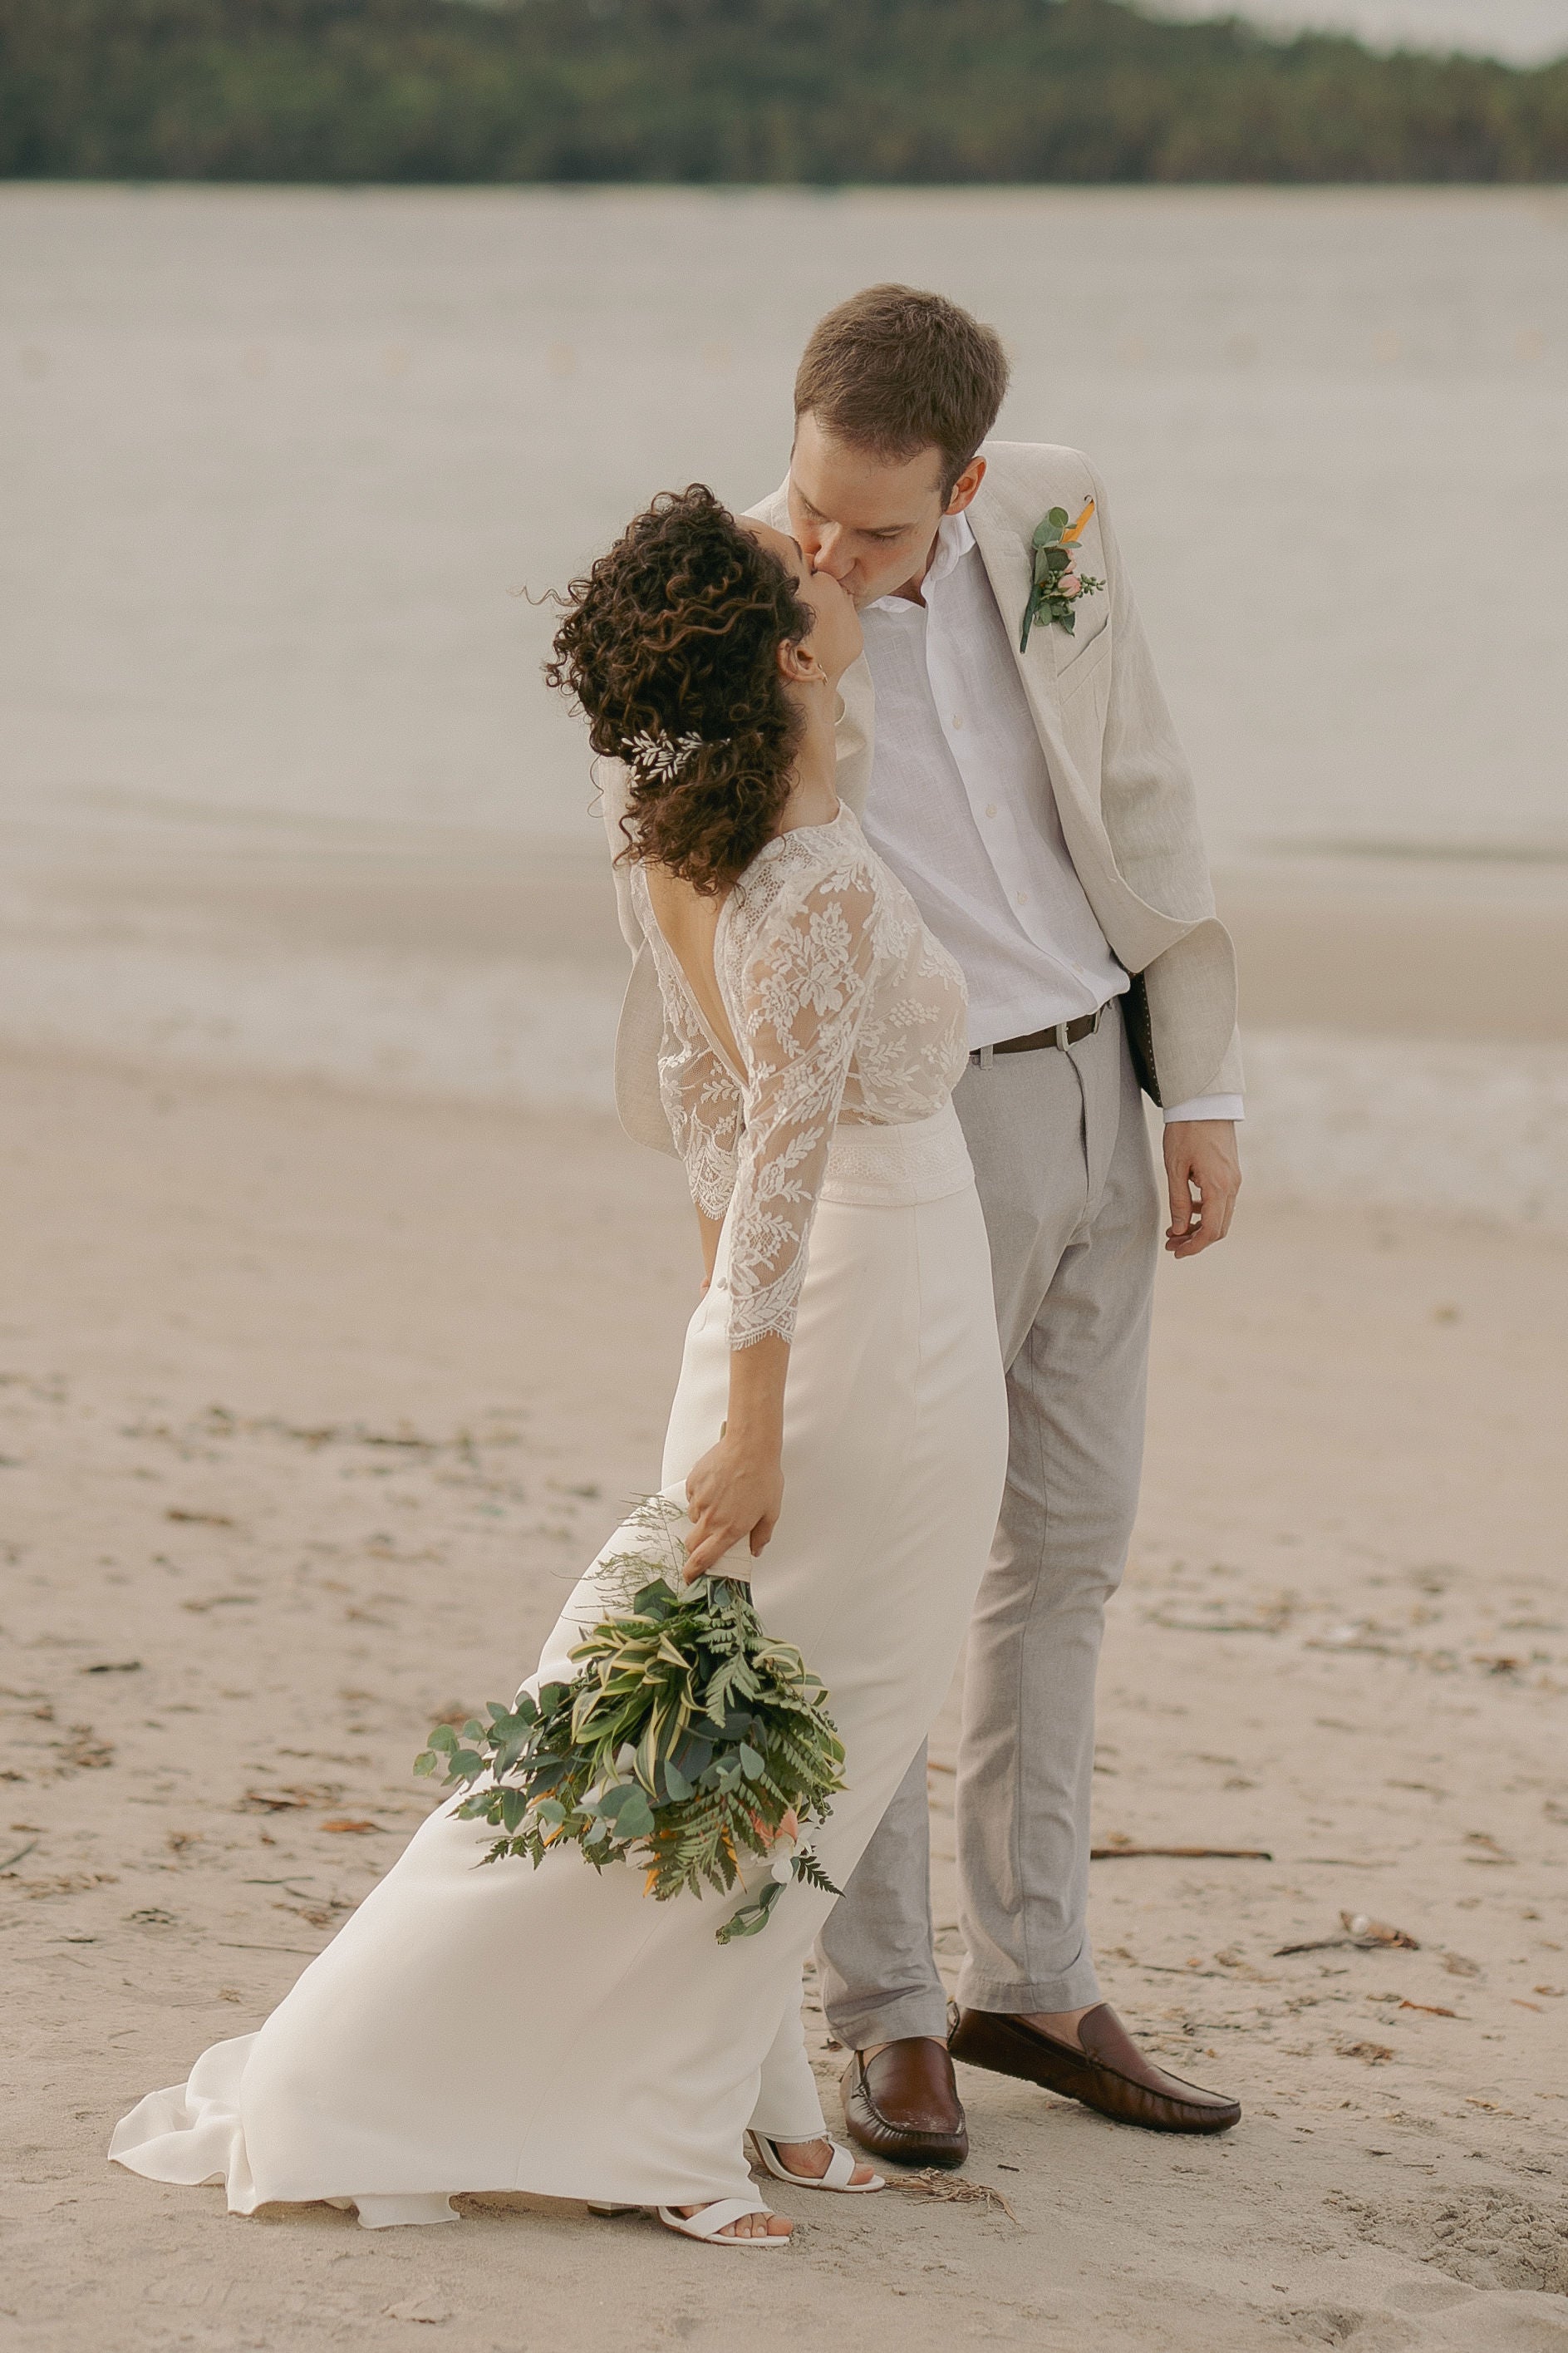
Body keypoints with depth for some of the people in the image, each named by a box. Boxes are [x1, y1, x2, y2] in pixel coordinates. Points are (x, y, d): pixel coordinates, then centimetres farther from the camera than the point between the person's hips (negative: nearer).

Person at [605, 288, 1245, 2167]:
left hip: (1100, 1092, 5)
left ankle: (1031, 1978, 23)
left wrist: (1201, 1092, 4)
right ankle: (885, 2017, 12)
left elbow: (1141, 801, 4)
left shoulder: (1057, 515, -5)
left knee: (1068, 1551, 11)